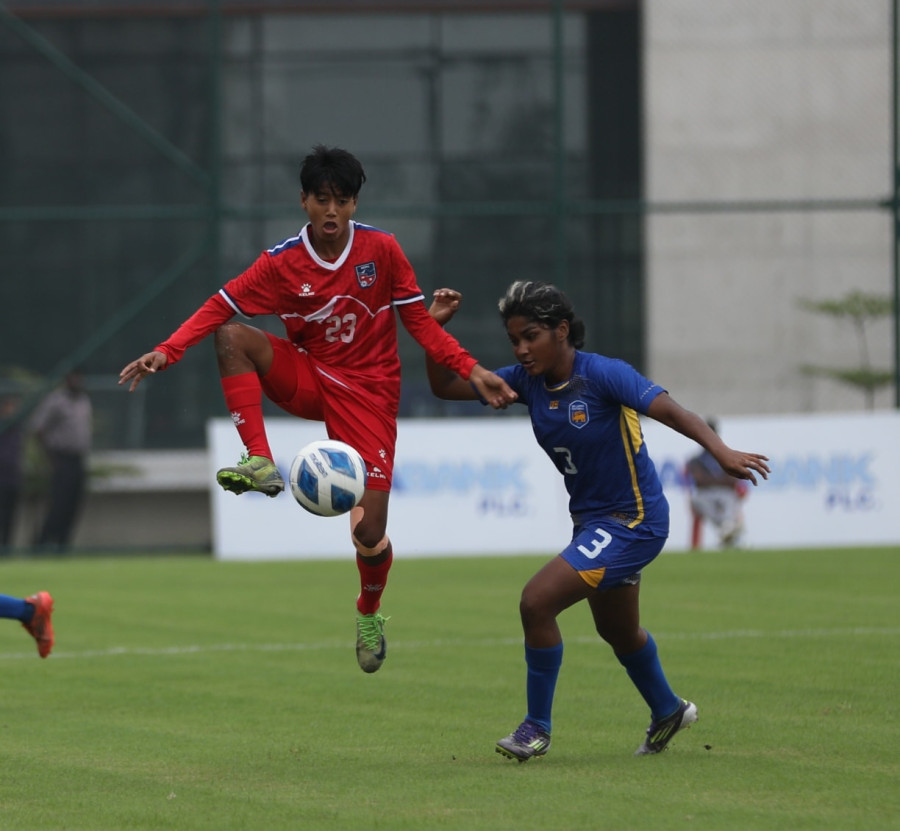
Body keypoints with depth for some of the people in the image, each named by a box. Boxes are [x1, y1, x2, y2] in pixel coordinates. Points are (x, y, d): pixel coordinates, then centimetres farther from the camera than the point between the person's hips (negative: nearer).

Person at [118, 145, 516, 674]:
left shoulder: (382, 250, -8)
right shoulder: (281, 263, -8)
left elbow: (419, 321, -2)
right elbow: (220, 307, -8)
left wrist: (471, 371, -12)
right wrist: (167, 352, -23)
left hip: (369, 390, -2)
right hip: (309, 378, 2)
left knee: (370, 534, -10)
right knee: (232, 337, -26)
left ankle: (370, 613, 24)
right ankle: (260, 464, -27)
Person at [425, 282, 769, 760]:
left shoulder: (604, 375, -22)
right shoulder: (527, 380, -3)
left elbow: (674, 413, -31)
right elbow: (445, 387, 2)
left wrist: (722, 452, -46)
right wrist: (434, 328, -14)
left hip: (634, 521, -9)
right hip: (591, 519, 9)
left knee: (537, 601, -20)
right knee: (617, 631, 28)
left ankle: (538, 728, -3)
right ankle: (668, 711, 55)